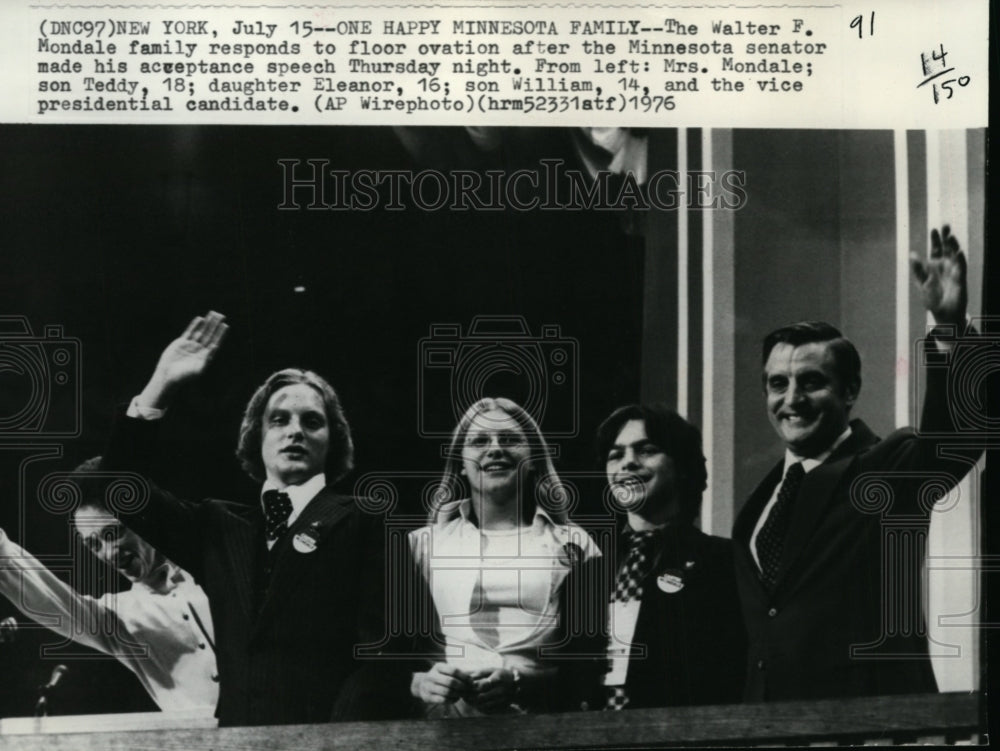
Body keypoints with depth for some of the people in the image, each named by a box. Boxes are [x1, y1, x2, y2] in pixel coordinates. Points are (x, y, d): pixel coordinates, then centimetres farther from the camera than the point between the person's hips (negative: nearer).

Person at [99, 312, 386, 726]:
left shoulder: (361, 523, 2)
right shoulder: (217, 525, 16)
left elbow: (382, 643, -6)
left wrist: (351, 730, -20)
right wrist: (161, 385, 4)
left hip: (325, 734, -4)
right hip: (236, 731, 4)